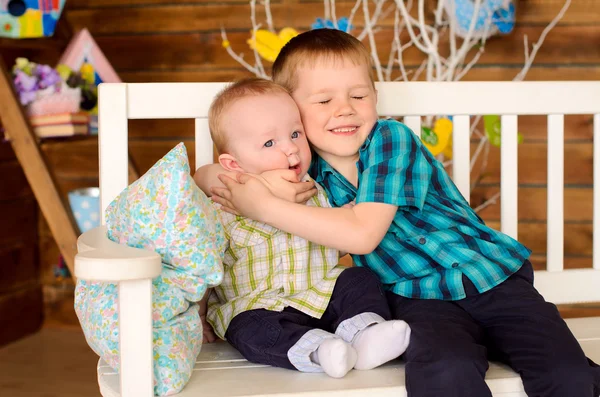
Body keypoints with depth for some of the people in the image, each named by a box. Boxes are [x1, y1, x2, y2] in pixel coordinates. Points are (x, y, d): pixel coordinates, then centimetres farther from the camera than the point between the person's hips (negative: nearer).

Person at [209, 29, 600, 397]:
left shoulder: (391, 139, -12)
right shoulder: (307, 168, 2)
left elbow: (363, 234, -22)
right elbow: (206, 177, 13)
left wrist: (267, 207, -21)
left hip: (492, 279, -2)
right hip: (420, 299, 2)